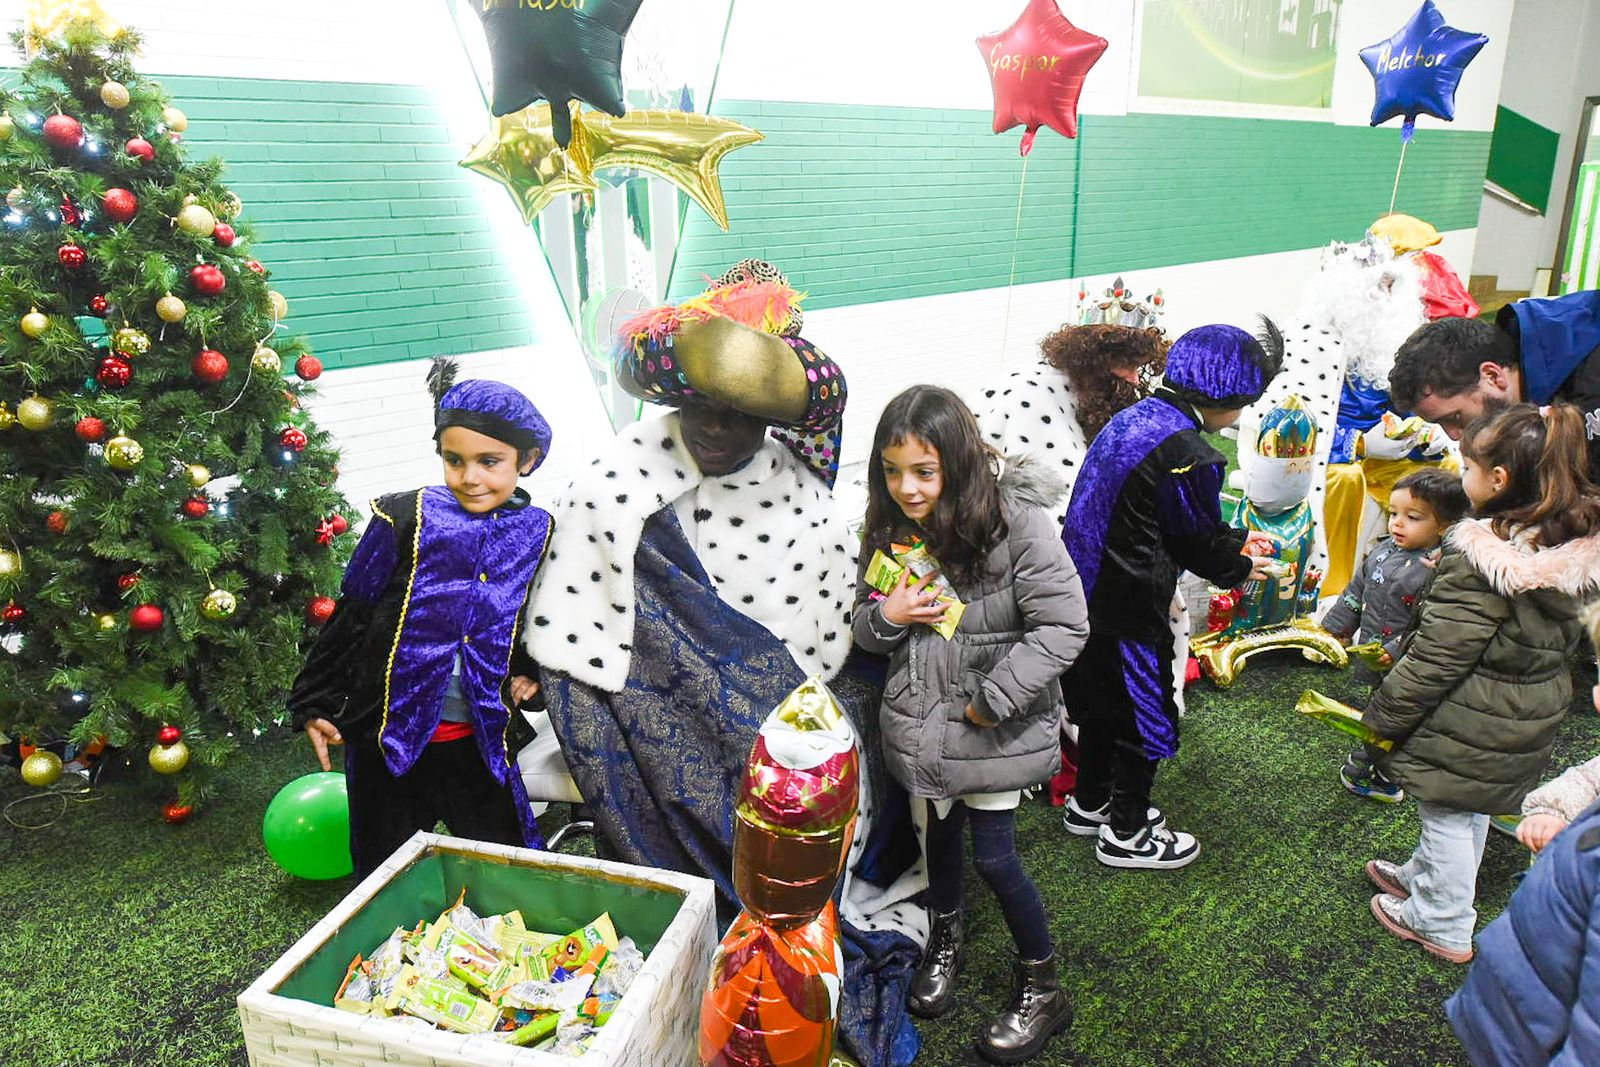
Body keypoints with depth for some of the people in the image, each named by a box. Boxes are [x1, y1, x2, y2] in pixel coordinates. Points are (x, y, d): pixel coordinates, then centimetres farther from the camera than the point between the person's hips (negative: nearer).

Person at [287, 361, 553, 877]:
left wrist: (529, 673, -1)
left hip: (479, 738, 2)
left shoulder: (538, 533, -2)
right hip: (387, 733, -1)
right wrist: (316, 704, 1)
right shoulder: (405, 519, -10)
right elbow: (350, 617, -2)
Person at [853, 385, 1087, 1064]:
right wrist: (886, 615, -16)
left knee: (993, 856, 3)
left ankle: (1043, 989, 27)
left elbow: (1063, 627, -22)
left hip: (994, 726, -5)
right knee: (940, 830, 22)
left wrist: (991, 699, -21)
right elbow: (863, 623, 7)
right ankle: (946, 939, 48)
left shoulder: (1016, 524, -22)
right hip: (920, 720, 5)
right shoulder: (889, 529, -4)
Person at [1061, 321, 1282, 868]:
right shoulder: (1188, 455, -23)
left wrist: (1236, 539, 23)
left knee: (1103, 700, 24)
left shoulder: (1133, 417, 6)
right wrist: (1240, 568, 8)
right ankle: (1126, 833, 25)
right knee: (1147, 715, 9)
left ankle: (1091, 802, 42)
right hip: (1127, 611, -9)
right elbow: (1194, 541, -12)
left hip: (1087, 591, 9)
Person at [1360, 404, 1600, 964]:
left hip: (1468, 722, -8)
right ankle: (1424, 876, 47)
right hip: (1534, 711, 8)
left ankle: (1442, 924, 28)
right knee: (1470, 811, 25)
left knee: (1448, 814, 11)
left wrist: (1382, 716, -14)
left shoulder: (1480, 559, -29)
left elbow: (1438, 655, -25)